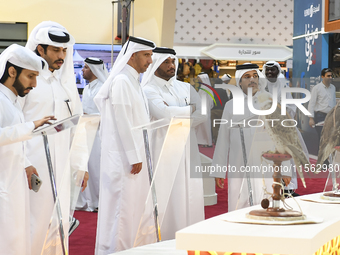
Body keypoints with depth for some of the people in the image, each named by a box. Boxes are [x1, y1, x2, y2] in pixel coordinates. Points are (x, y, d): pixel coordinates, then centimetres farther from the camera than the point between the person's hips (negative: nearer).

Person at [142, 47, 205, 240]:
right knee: (166, 200, -7)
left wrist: (175, 115, -9)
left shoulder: (186, 88, 15)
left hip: (188, 150, 5)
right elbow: (164, 112, -19)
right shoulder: (149, 91, -1)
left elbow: (203, 114, 3)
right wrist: (190, 109, -5)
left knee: (190, 195, 3)